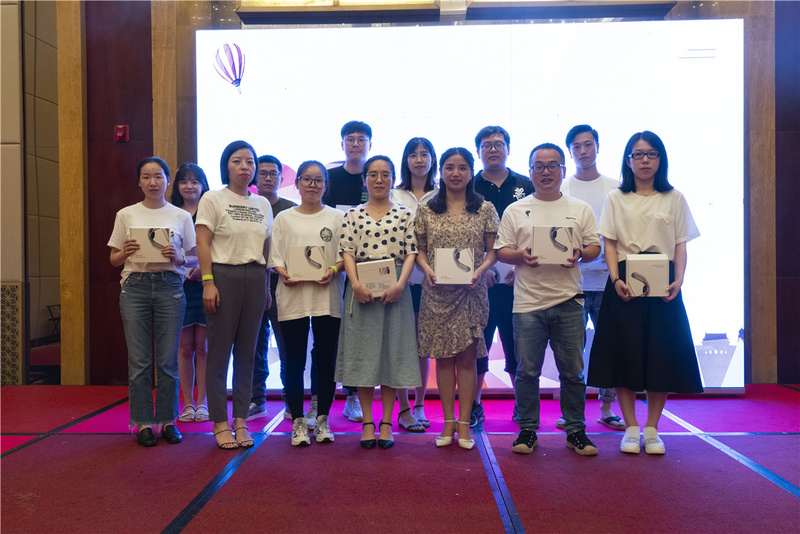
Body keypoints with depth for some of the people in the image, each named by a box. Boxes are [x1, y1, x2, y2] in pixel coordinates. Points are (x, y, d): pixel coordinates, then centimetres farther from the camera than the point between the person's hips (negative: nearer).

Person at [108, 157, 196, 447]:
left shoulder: (181, 216, 8)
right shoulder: (126, 215, 9)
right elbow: (113, 260, 12)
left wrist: (178, 257, -11)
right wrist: (126, 252, -9)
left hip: (170, 286, 0)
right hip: (135, 286, 0)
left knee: (168, 360, 2)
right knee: (139, 360, 1)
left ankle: (168, 420, 15)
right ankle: (143, 422, 14)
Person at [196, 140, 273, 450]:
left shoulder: (262, 204, 15)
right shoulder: (212, 199, 1)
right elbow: (203, 244, -5)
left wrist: (267, 286, 14)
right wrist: (208, 282, -14)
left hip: (254, 278, 4)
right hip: (223, 275, -4)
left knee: (247, 352, 7)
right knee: (219, 351, -1)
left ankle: (240, 421, 16)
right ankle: (220, 423, 10)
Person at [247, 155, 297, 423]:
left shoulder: (292, 210, 6)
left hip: (282, 287, -2)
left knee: (289, 347, -1)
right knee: (255, 347, 8)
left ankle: (291, 403, 12)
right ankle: (256, 401, 20)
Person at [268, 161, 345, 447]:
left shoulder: (336, 217, 10)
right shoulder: (284, 218, 11)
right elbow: (275, 255, 7)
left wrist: (333, 270, -13)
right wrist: (283, 273, -13)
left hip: (328, 297, 0)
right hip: (292, 297, 0)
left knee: (326, 359, 3)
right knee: (294, 361, 2)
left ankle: (322, 420, 17)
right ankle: (298, 421, 14)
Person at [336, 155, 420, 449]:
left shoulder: (405, 214, 9)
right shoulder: (352, 215, 10)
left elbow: (411, 252, 2)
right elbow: (347, 252, 2)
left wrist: (400, 284, -13)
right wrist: (356, 284, -13)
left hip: (395, 288, 0)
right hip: (362, 288, 0)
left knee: (392, 351, 2)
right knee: (363, 350, 2)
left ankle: (387, 422, 13)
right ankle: (367, 422, 12)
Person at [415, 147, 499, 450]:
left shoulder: (485, 209, 5)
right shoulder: (427, 211, 8)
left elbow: (493, 251, 5)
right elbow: (419, 250, 10)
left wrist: (481, 269, -13)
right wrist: (426, 268, -9)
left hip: (471, 292, -1)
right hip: (436, 292, 1)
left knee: (467, 357, 2)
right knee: (443, 356, 6)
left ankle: (464, 423, 12)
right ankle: (448, 422, 18)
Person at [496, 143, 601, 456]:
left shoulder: (580, 209, 13)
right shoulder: (515, 210, 10)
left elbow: (595, 247, 11)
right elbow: (501, 251, 7)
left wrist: (580, 254, -10)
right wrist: (521, 255, -13)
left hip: (568, 300, 1)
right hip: (528, 301, 0)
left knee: (572, 370, 6)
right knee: (527, 370, 3)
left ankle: (575, 430, 20)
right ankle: (527, 429, 17)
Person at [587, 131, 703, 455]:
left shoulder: (674, 198, 10)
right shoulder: (616, 198, 8)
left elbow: (681, 245, 7)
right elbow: (609, 243, 3)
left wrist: (678, 280, -9)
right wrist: (616, 279, -12)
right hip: (625, 282, -1)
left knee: (661, 353, 1)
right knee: (625, 352, 0)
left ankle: (652, 429, 15)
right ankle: (631, 429, 12)